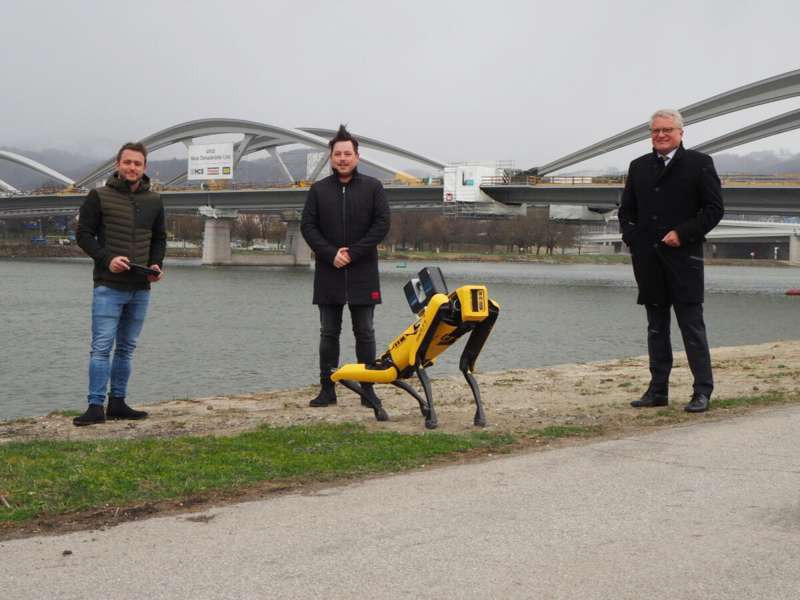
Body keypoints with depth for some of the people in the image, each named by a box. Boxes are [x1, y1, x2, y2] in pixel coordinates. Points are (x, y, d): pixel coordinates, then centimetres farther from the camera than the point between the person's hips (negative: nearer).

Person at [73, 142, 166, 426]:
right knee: (102, 347, -9)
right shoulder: (99, 196, -2)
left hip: (141, 288, 5)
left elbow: (159, 239, 19)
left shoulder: (154, 201, 10)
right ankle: (96, 407, -7)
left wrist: (156, 264, 0)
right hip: (108, 286, -5)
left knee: (126, 349, 10)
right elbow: (83, 234, -2)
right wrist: (107, 258, -16)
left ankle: (118, 403, 17)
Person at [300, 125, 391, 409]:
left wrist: (353, 253, -13)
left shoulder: (373, 187, 2)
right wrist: (331, 254, -13)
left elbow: (382, 224, -5)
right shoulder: (318, 190, 6)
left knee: (365, 333, 4)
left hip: (363, 272, -1)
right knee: (329, 333, 6)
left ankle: (368, 389, 9)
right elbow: (307, 226, 1)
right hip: (328, 272, 1)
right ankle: (327, 389, 11)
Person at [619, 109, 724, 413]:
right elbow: (626, 210, 19)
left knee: (692, 326, -3)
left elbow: (714, 208, -4)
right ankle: (657, 390, 15)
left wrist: (683, 233, -13)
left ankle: (702, 391, 2)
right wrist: (632, 239, 3)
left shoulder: (699, 163, 0)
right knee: (656, 327, 10)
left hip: (683, 256, -5)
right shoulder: (639, 167, 15)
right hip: (648, 260, 5)